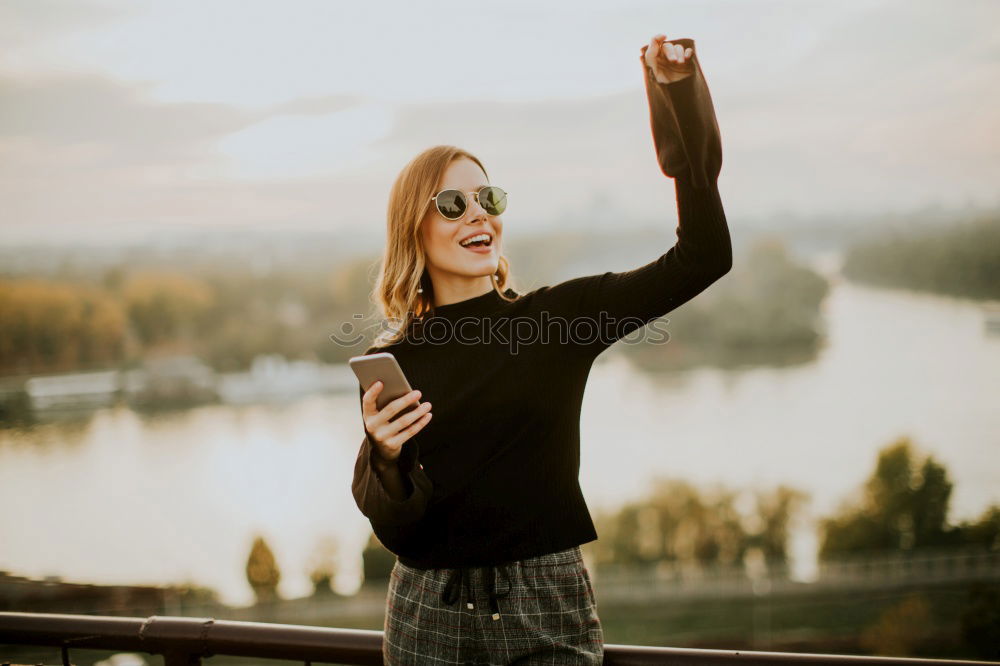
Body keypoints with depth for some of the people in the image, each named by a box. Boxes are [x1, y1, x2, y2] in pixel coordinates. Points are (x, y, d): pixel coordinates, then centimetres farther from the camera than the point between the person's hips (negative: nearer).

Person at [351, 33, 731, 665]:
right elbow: (392, 529, -2)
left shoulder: (557, 318, -4)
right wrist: (386, 460, -23)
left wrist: (680, 96, -14)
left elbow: (703, 257, -11)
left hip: (549, 614, -1)